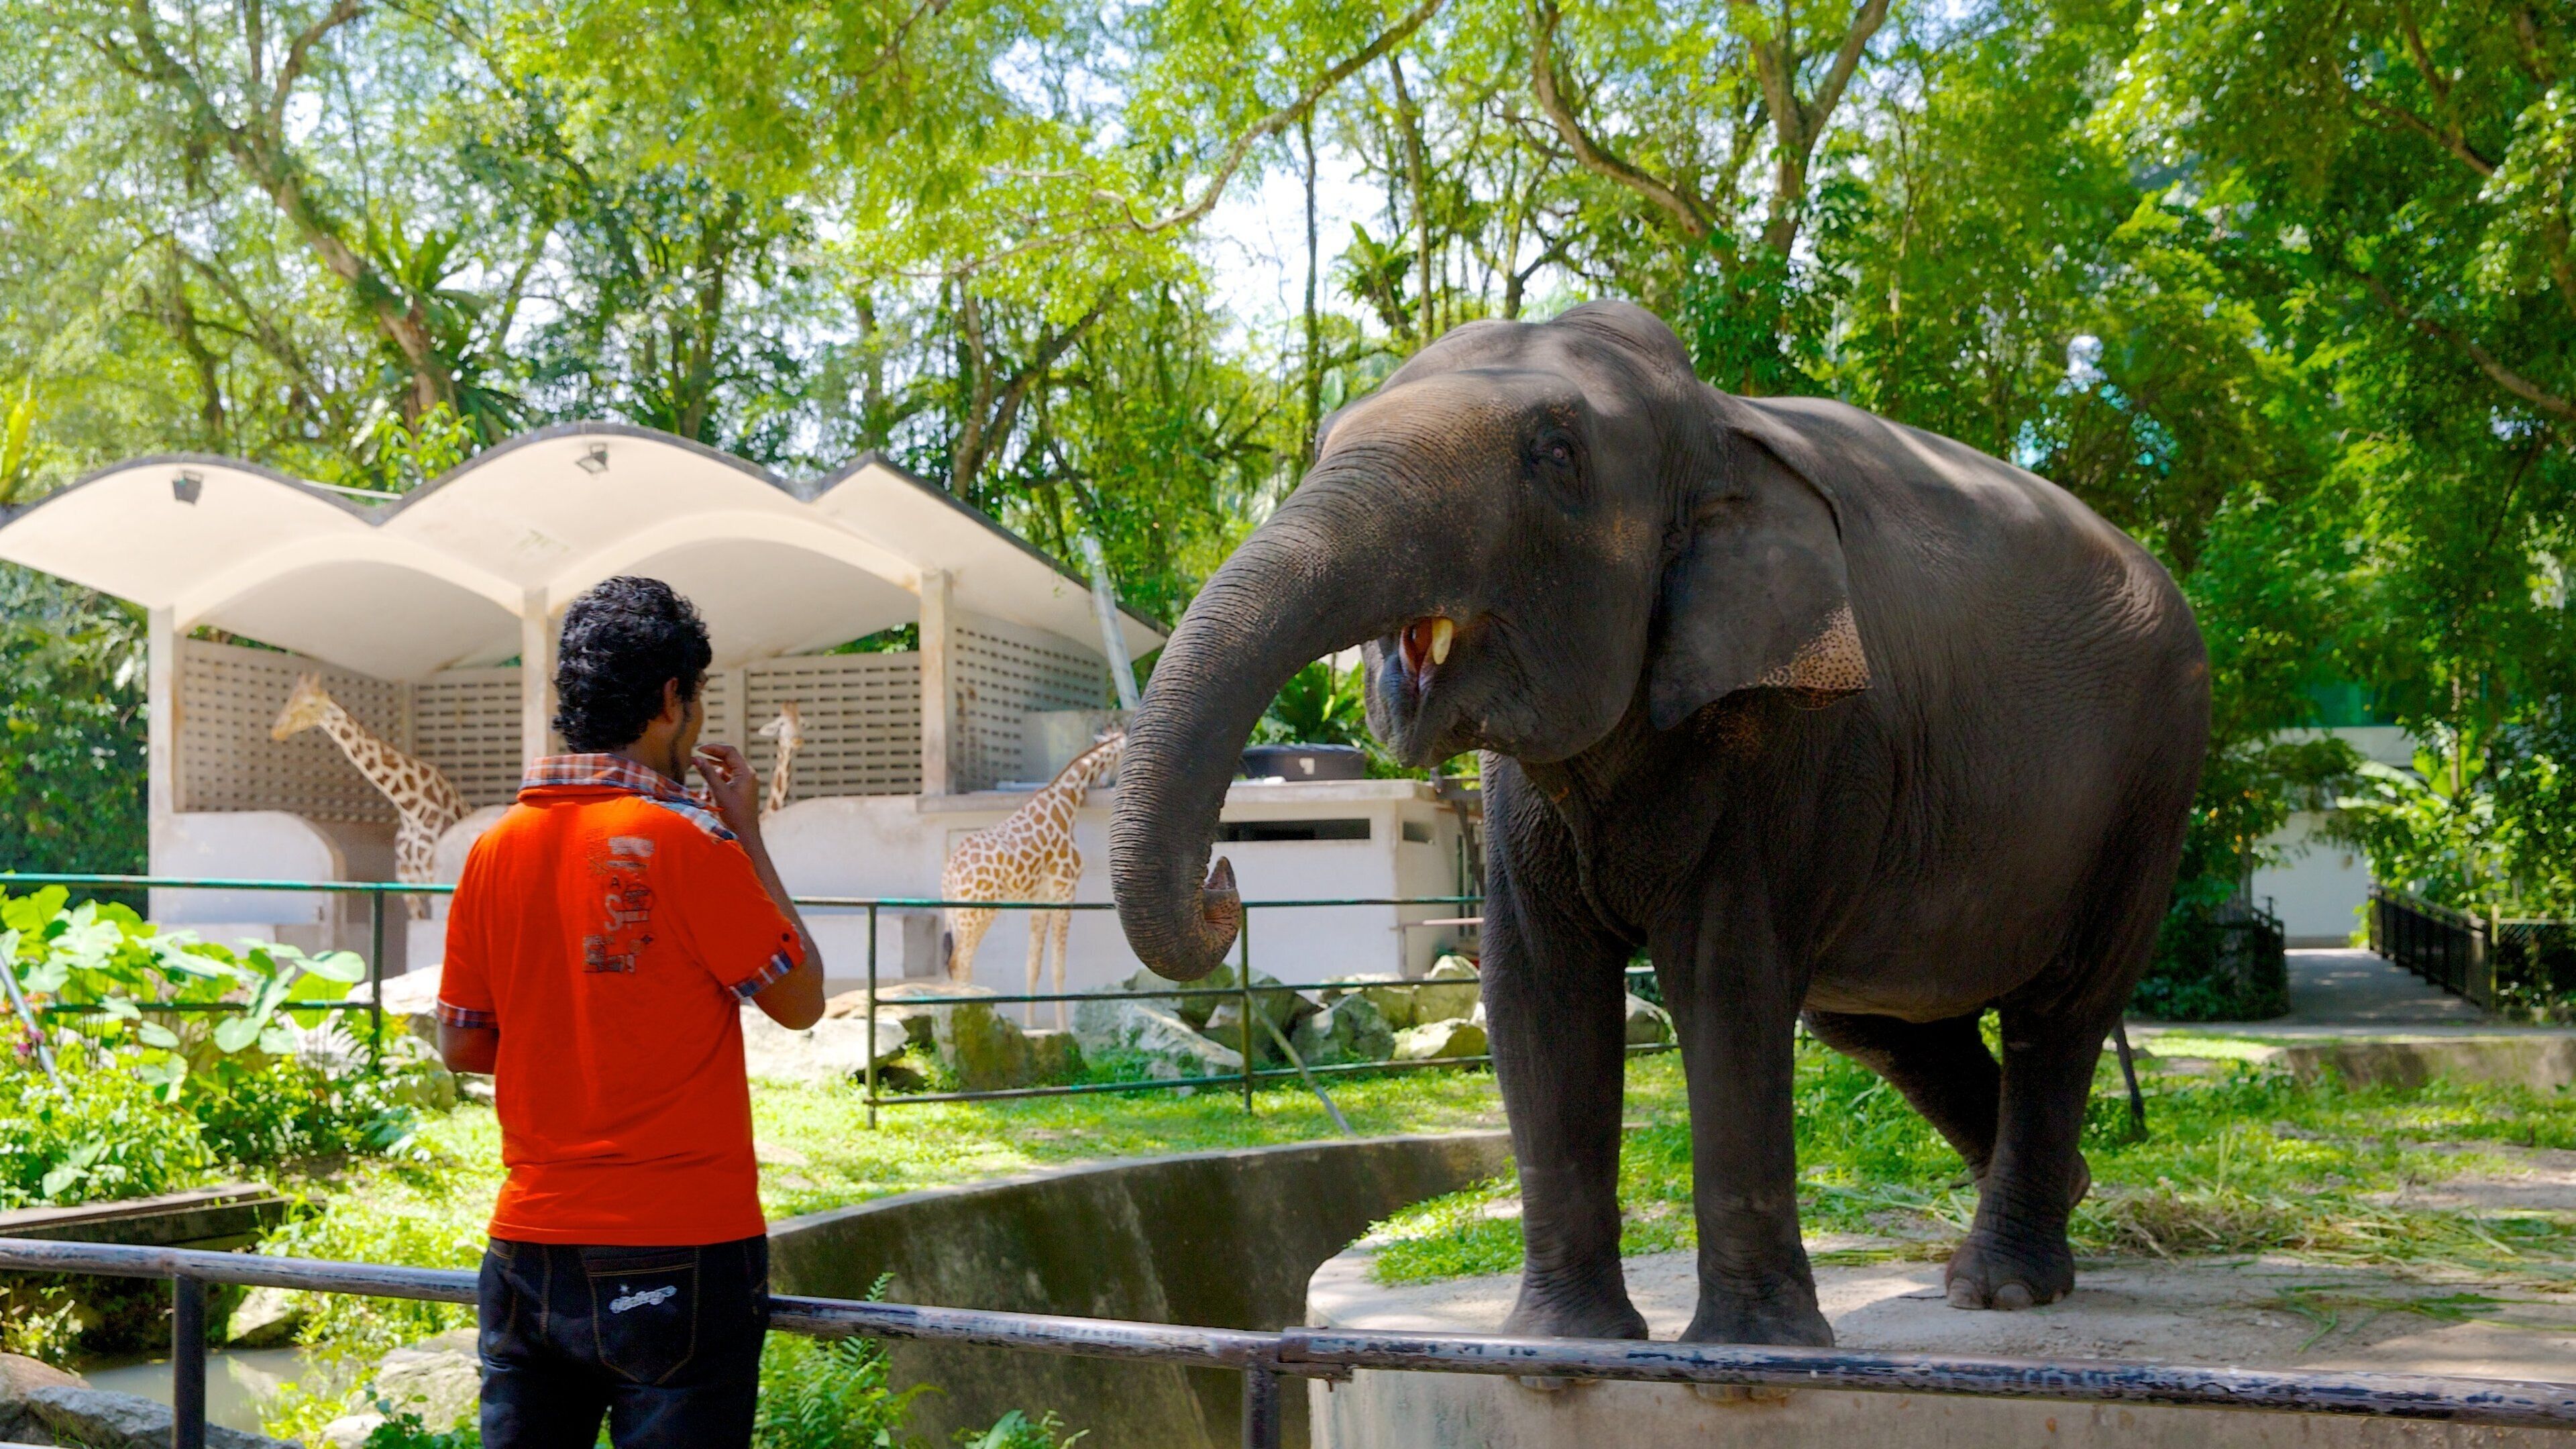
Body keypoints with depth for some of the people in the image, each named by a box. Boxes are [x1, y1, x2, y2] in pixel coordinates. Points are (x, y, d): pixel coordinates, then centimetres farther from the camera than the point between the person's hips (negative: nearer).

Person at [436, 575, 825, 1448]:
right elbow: (800, 1002, -3)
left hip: (529, 1249, 5)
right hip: (680, 1248, -5)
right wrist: (749, 837, 4)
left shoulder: (496, 850, 3)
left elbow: (459, 1045, 10)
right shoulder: (687, 840, -12)